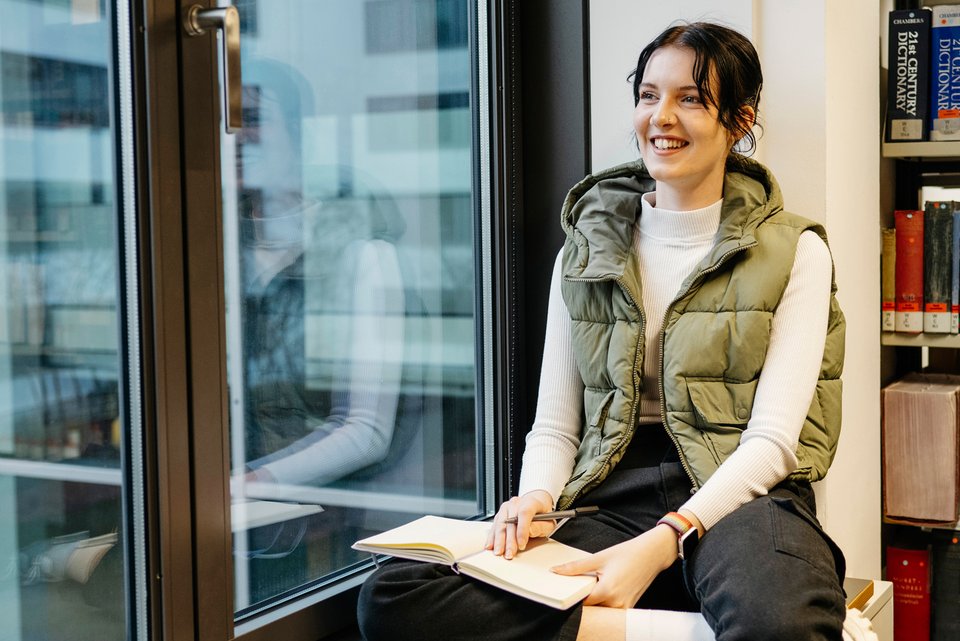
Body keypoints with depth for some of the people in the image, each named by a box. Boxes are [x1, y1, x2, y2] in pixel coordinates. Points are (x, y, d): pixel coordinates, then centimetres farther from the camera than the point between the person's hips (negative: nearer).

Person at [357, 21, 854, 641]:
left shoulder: (794, 251, 6)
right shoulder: (586, 252, 17)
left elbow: (772, 437, -4)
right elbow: (554, 426, 15)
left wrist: (662, 544, -20)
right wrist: (537, 499, -9)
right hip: (607, 502, 5)